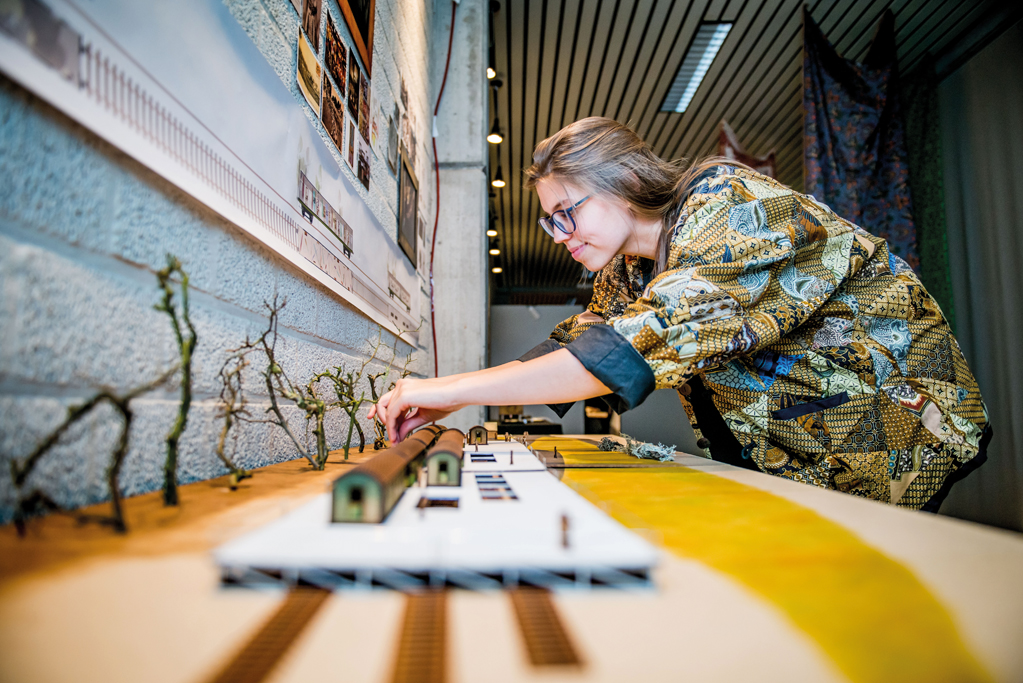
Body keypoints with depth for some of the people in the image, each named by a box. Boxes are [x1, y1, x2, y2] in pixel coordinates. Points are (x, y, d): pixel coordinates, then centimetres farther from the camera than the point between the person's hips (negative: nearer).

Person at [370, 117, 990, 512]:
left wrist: (458, 387, -37)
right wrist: (446, 401, -9)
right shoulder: (627, 269, 0)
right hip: (789, 454, 7)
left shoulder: (730, 203, -25)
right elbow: (572, 345, 4)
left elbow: (641, 347, -38)